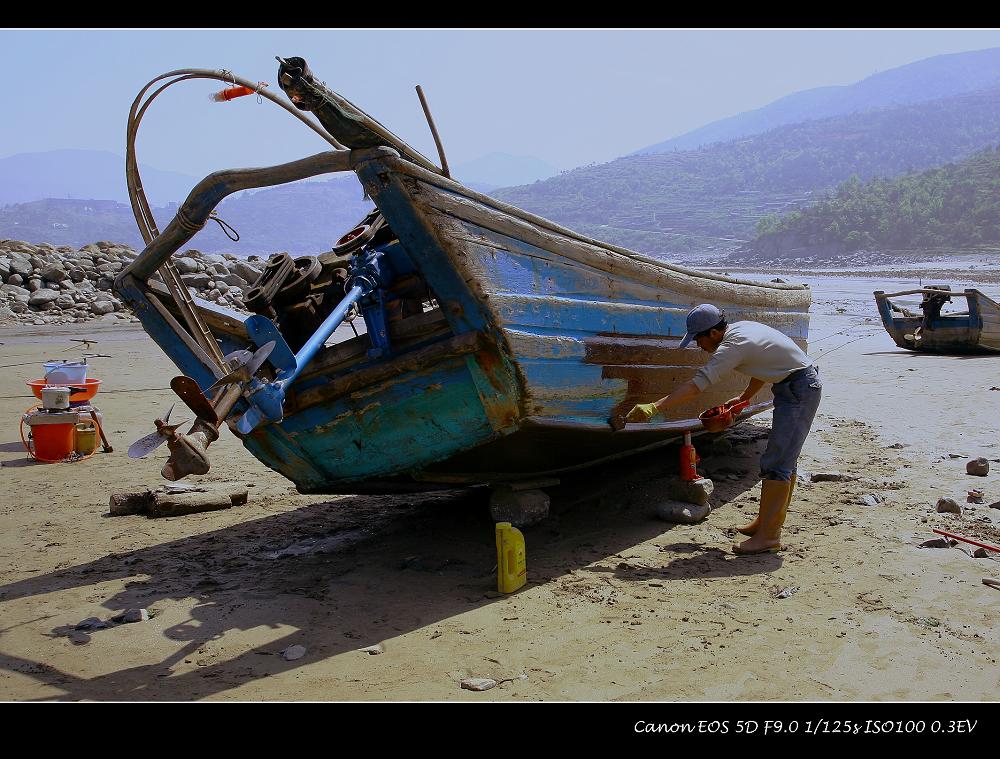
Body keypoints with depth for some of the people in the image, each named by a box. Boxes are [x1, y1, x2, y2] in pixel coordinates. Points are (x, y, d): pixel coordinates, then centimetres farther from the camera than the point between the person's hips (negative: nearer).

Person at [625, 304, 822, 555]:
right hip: (805, 385, 11)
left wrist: (654, 407, -33)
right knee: (784, 460, 16)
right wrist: (744, 398, 20)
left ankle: (768, 536, -10)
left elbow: (697, 385, -30)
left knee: (776, 465, -11)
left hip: (799, 390, -11)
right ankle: (770, 521, 26)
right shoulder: (742, 327, 6)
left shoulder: (732, 346, -23)